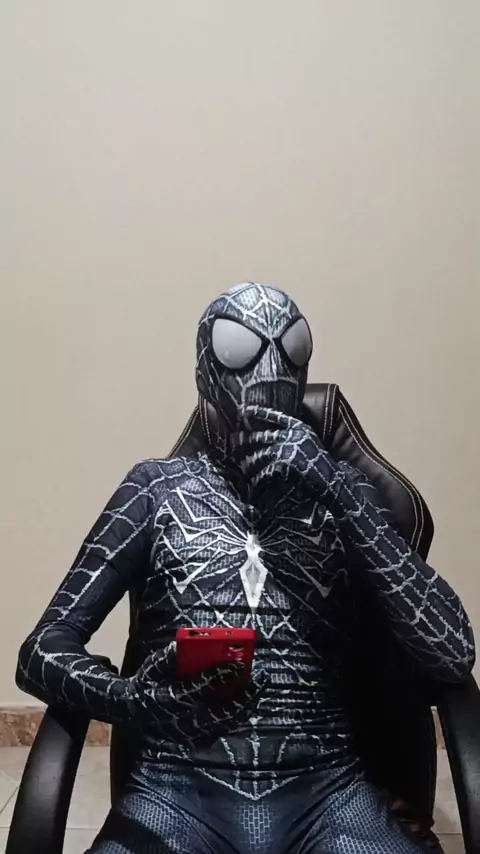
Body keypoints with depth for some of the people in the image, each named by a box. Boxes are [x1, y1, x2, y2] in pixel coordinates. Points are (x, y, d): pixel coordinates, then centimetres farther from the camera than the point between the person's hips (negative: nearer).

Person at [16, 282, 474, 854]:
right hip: (177, 792, 0)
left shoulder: (339, 490, 10)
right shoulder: (158, 487, 8)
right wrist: (144, 703, -15)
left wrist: (339, 497, -9)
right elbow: (43, 654, 5)